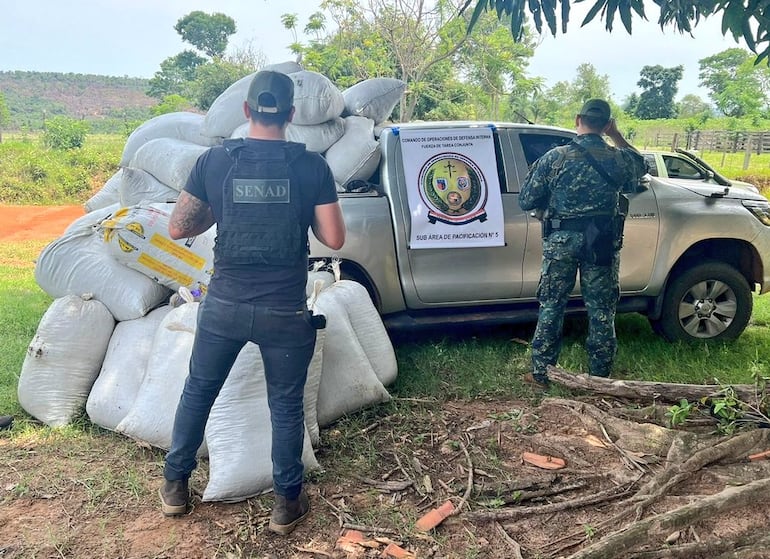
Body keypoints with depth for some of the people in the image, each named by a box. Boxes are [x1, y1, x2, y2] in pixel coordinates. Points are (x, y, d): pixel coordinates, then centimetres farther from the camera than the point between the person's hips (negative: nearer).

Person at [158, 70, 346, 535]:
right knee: (286, 404, 14)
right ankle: (287, 503, 27)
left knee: (198, 392, 21)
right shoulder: (312, 166, -7)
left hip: (224, 306, 2)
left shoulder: (214, 160, -3)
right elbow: (334, 239, -5)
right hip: (286, 312, -1)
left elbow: (178, 228, 1)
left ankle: (175, 486, 36)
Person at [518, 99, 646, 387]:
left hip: (560, 242, -1)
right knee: (601, 311, 11)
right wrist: (616, 135, 23)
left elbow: (525, 201, -6)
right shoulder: (619, 158, -2)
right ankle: (600, 376, 20)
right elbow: (641, 165, 23)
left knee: (551, 307, 10)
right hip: (603, 244, 1)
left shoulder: (554, 157, -8)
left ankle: (541, 373, 16)